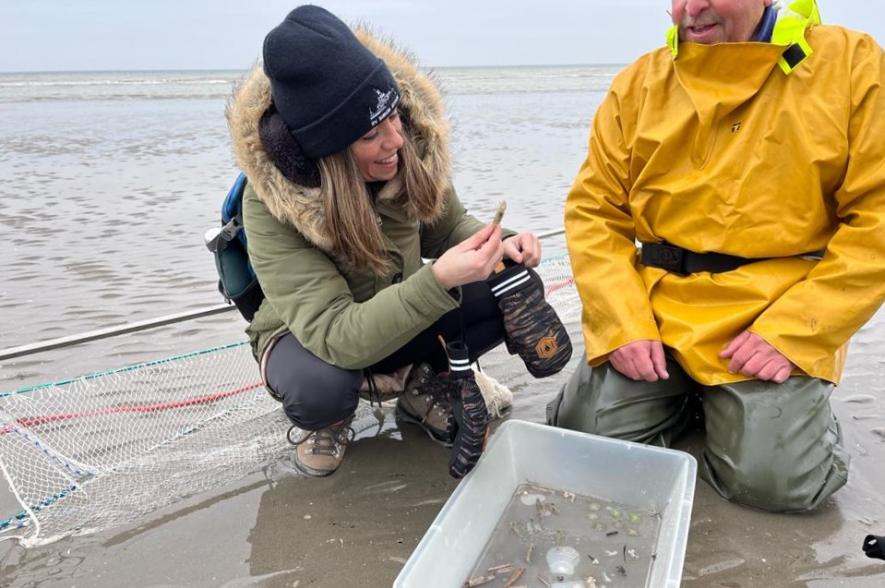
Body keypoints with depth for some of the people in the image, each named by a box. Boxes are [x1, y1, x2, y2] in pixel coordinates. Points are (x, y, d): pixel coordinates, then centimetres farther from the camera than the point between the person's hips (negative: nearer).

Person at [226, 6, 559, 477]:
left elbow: (446, 227, -2)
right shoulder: (271, 205, -32)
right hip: (307, 335, -3)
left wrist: (496, 244, -24)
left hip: (403, 314, 4)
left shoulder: (410, 143, -20)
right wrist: (439, 281, -50)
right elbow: (335, 338, -38)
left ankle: (424, 384, 5)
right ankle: (324, 419, 1)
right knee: (320, 387, -39)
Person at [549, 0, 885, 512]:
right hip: (650, 315, 3)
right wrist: (624, 325, -10)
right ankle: (682, 395, 22)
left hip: (778, 324, -2)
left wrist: (793, 332, -14)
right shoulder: (639, 82, 4)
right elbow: (593, 213, 2)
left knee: (770, 480, -15)